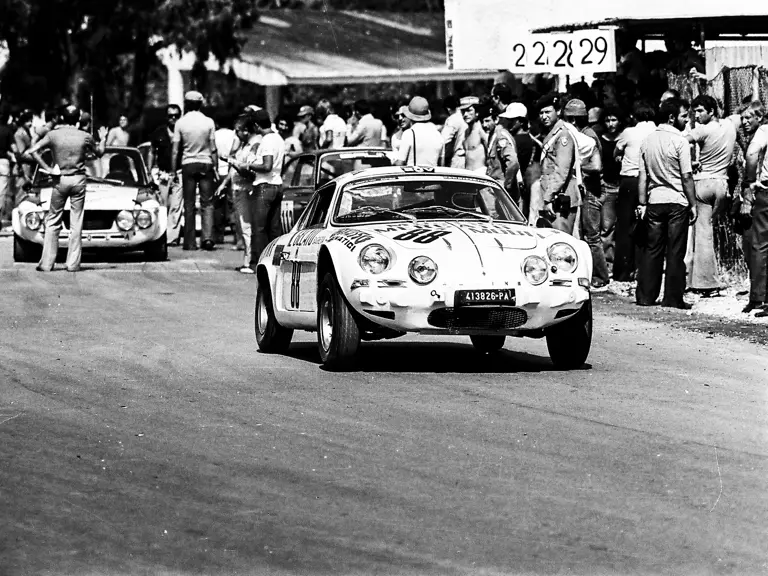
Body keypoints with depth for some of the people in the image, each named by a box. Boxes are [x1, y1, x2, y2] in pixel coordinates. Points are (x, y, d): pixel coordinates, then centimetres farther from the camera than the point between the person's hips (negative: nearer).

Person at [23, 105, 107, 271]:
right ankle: (73, 263, 4)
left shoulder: (53, 135, -6)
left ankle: (47, 263, 4)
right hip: (78, 180, 0)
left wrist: (47, 168, -10)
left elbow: (31, 152, -15)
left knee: (53, 222, 8)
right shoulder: (85, 137, -2)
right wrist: (103, 138, 34)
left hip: (60, 180, 0)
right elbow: (99, 153, 16)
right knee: (76, 223, 5)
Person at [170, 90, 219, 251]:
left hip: (188, 165, 0)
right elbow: (213, 149, 0)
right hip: (206, 165, 0)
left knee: (189, 205, 4)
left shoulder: (180, 123, -2)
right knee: (207, 203, 4)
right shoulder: (208, 122, -1)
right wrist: (216, 168, 7)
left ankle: (190, 242, 4)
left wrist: (173, 171, 4)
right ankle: (207, 237, -12)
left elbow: (175, 150, -2)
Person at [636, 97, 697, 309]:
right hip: (677, 202, -5)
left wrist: (642, 203, 10)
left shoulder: (648, 140, 7)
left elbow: (643, 176, 7)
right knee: (675, 252, 1)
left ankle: (646, 295, 9)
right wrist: (693, 204, -5)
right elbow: (687, 177, -11)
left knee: (652, 249, 9)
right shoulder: (679, 141, -10)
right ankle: (673, 297, 2)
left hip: (654, 201, 5)